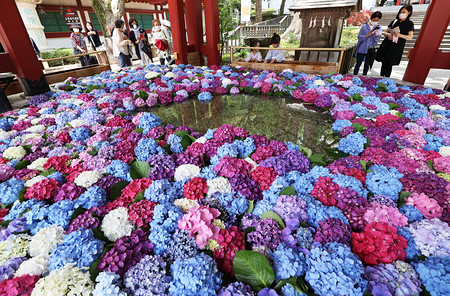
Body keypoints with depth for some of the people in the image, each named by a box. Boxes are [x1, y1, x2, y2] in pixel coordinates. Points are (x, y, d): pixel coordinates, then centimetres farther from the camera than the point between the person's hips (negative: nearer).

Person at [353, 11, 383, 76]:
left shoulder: (378, 27, 5)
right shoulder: (365, 26, -2)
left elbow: (377, 39, 0)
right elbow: (359, 36, -6)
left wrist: (377, 35, -22)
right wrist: (368, 35, -20)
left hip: (370, 50, 2)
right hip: (361, 49, -2)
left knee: (367, 65, 8)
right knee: (358, 64, 1)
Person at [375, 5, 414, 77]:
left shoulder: (410, 23, 6)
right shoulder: (394, 21, 15)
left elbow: (410, 36, -2)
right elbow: (385, 32, 15)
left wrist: (400, 35, -20)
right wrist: (388, 34, -10)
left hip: (396, 47, -3)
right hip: (387, 44, 3)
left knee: (389, 64, -9)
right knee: (383, 63, 0)